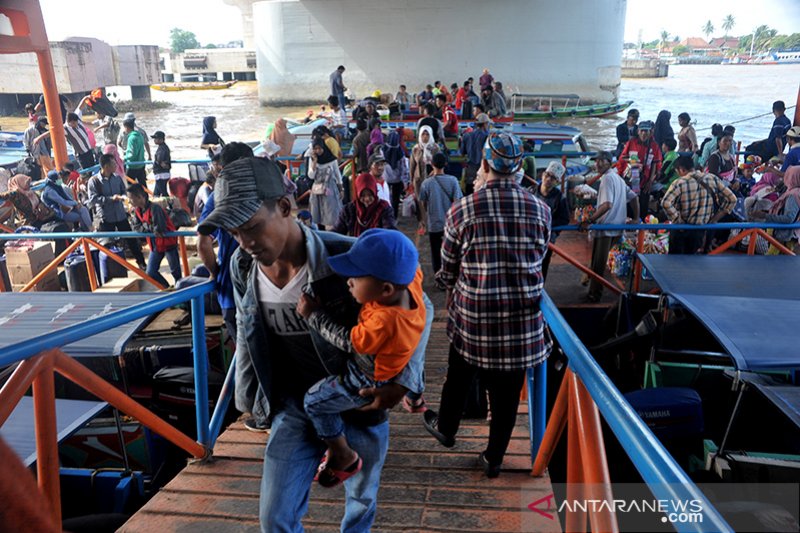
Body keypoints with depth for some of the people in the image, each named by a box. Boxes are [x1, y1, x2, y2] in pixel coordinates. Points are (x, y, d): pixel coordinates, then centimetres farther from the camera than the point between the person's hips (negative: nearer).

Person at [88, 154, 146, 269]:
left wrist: (123, 196, -14)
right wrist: (110, 198, -23)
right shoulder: (94, 181, -11)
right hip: (105, 217, -3)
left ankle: (141, 262, 22)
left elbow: (124, 191, 10)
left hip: (120, 214, 3)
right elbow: (92, 200, -16)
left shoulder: (117, 178, 2)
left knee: (131, 239, 10)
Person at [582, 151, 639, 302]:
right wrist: (636, 218, 19)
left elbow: (607, 205, -25)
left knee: (598, 263, -2)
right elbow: (633, 198, 20)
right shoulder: (618, 178, 17)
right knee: (599, 261, 19)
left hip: (604, 227, -9)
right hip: (616, 228, 10)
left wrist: (589, 221, -27)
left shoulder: (607, 178, -13)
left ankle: (594, 294, 5)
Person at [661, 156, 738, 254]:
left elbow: (665, 203, -32)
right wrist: (715, 219, 3)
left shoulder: (680, 183, -16)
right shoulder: (713, 178, -2)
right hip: (700, 230, 4)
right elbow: (732, 199, 1)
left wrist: (677, 219, -19)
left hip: (681, 229, -4)